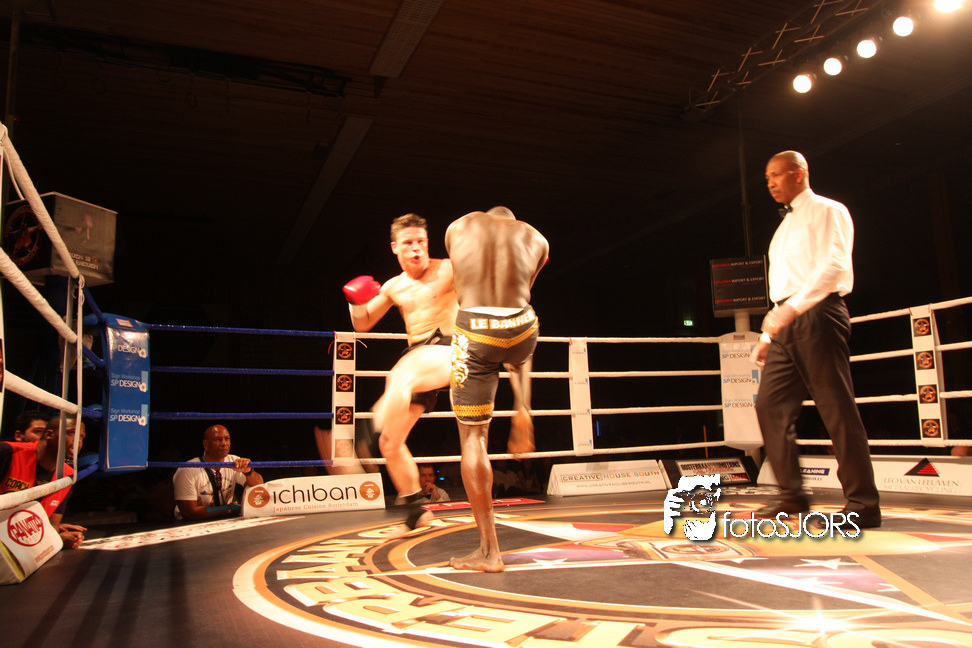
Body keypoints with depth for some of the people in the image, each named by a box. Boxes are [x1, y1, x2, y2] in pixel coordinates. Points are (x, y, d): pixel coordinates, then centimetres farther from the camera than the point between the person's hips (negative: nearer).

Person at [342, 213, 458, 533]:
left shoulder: (448, 270, 1)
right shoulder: (393, 287, 16)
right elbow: (362, 325, 23)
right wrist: (357, 303, 3)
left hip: (448, 351, -6)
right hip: (416, 359, 6)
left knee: (400, 377, -40)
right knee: (391, 444, 4)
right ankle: (416, 510, 20)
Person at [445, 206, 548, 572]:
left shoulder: (458, 228, 17)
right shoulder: (535, 238, 18)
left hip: (475, 334, -2)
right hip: (521, 330, 3)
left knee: (472, 438, 3)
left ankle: (489, 551, 5)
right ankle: (522, 413, 17)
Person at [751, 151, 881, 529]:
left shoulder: (827, 212, 2)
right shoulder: (785, 226, 26)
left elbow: (834, 265, -14)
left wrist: (792, 308, -24)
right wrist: (768, 334, 18)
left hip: (817, 314, -8)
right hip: (787, 324, 8)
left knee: (837, 409, -8)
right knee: (770, 405, 1)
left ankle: (863, 505, -2)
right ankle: (793, 495, 7)